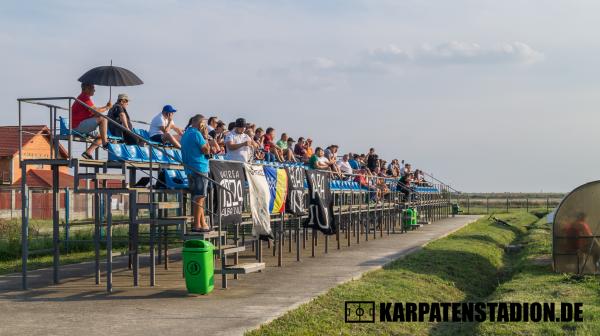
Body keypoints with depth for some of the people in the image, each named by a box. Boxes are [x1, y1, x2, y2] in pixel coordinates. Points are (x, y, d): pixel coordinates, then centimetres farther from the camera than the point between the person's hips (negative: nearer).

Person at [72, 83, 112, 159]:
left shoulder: (84, 97, 23)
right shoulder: (84, 97, -11)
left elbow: (94, 110, 19)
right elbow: (95, 111, -20)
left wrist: (105, 106, 8)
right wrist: (107, 108, -8)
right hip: (78, 125, -11)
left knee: (101, 136, 13)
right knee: (102, 119, -23)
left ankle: (88, 152, 2)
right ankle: (105, 142, -21)